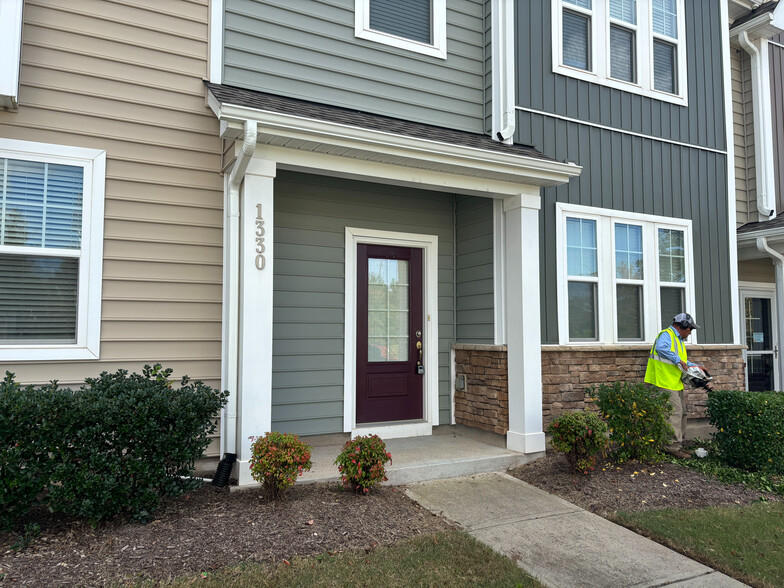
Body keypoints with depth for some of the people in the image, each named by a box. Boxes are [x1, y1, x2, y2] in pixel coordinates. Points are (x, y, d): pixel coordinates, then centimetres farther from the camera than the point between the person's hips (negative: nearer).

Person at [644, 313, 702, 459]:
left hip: (676, 384, 11)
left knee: (682, 412, 13)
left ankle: (678, 444, 21)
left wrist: (695, 366, 20)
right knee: (675, 411, -14)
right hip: (665, 382, -11)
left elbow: (683, 360, 35)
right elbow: (661, 348, -33)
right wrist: (679, 361, -28)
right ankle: (673, 446, -11)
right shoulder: (666, 335, -10)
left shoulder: (679, 340, 23)